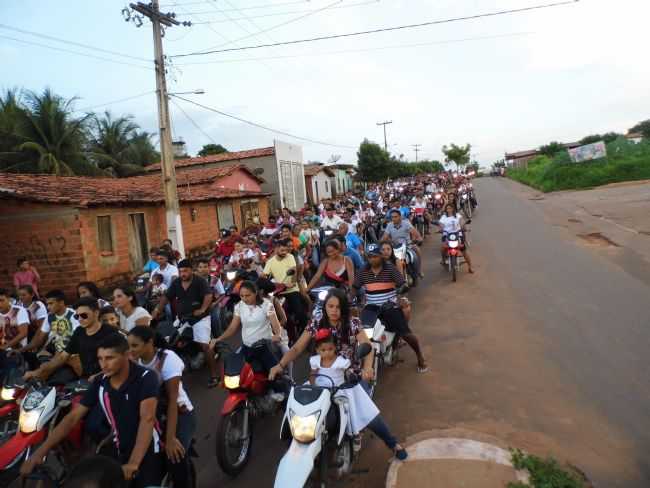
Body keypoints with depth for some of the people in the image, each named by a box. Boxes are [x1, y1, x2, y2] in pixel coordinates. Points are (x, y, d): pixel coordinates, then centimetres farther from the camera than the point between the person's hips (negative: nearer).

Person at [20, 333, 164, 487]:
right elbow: (73, 417, 0)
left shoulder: (146, 377, -21)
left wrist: (133, 463, -39)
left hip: (147, 453, -5)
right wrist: (39, 453, -7)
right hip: (119, 453, 5)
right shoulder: (99, 383, -4)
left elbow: (147, 419, -31)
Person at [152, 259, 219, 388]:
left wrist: (202, 310, -28)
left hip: (199, 318, -6)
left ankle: (214, 375, 0)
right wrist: (158, 309, -1)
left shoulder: (200, 281, -11)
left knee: (205, 346, -8)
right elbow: (166, 297, 10)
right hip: (182, 319, 6)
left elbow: (209, 295, -22)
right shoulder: (176, 283, 7)